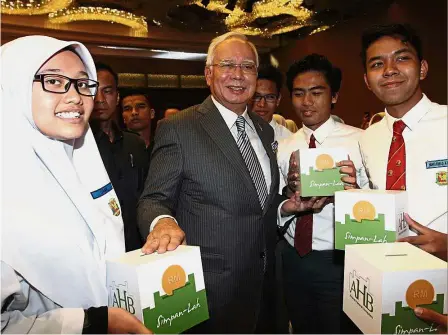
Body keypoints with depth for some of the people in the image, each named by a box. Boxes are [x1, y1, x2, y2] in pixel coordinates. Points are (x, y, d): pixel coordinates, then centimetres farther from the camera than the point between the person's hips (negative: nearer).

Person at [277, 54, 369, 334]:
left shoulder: (361, 141, -11)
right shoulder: (284, 148, 3)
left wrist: (355, 191, -35)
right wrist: (289, 190, -18)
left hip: (339, 262, -4)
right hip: (294, 260, 5)